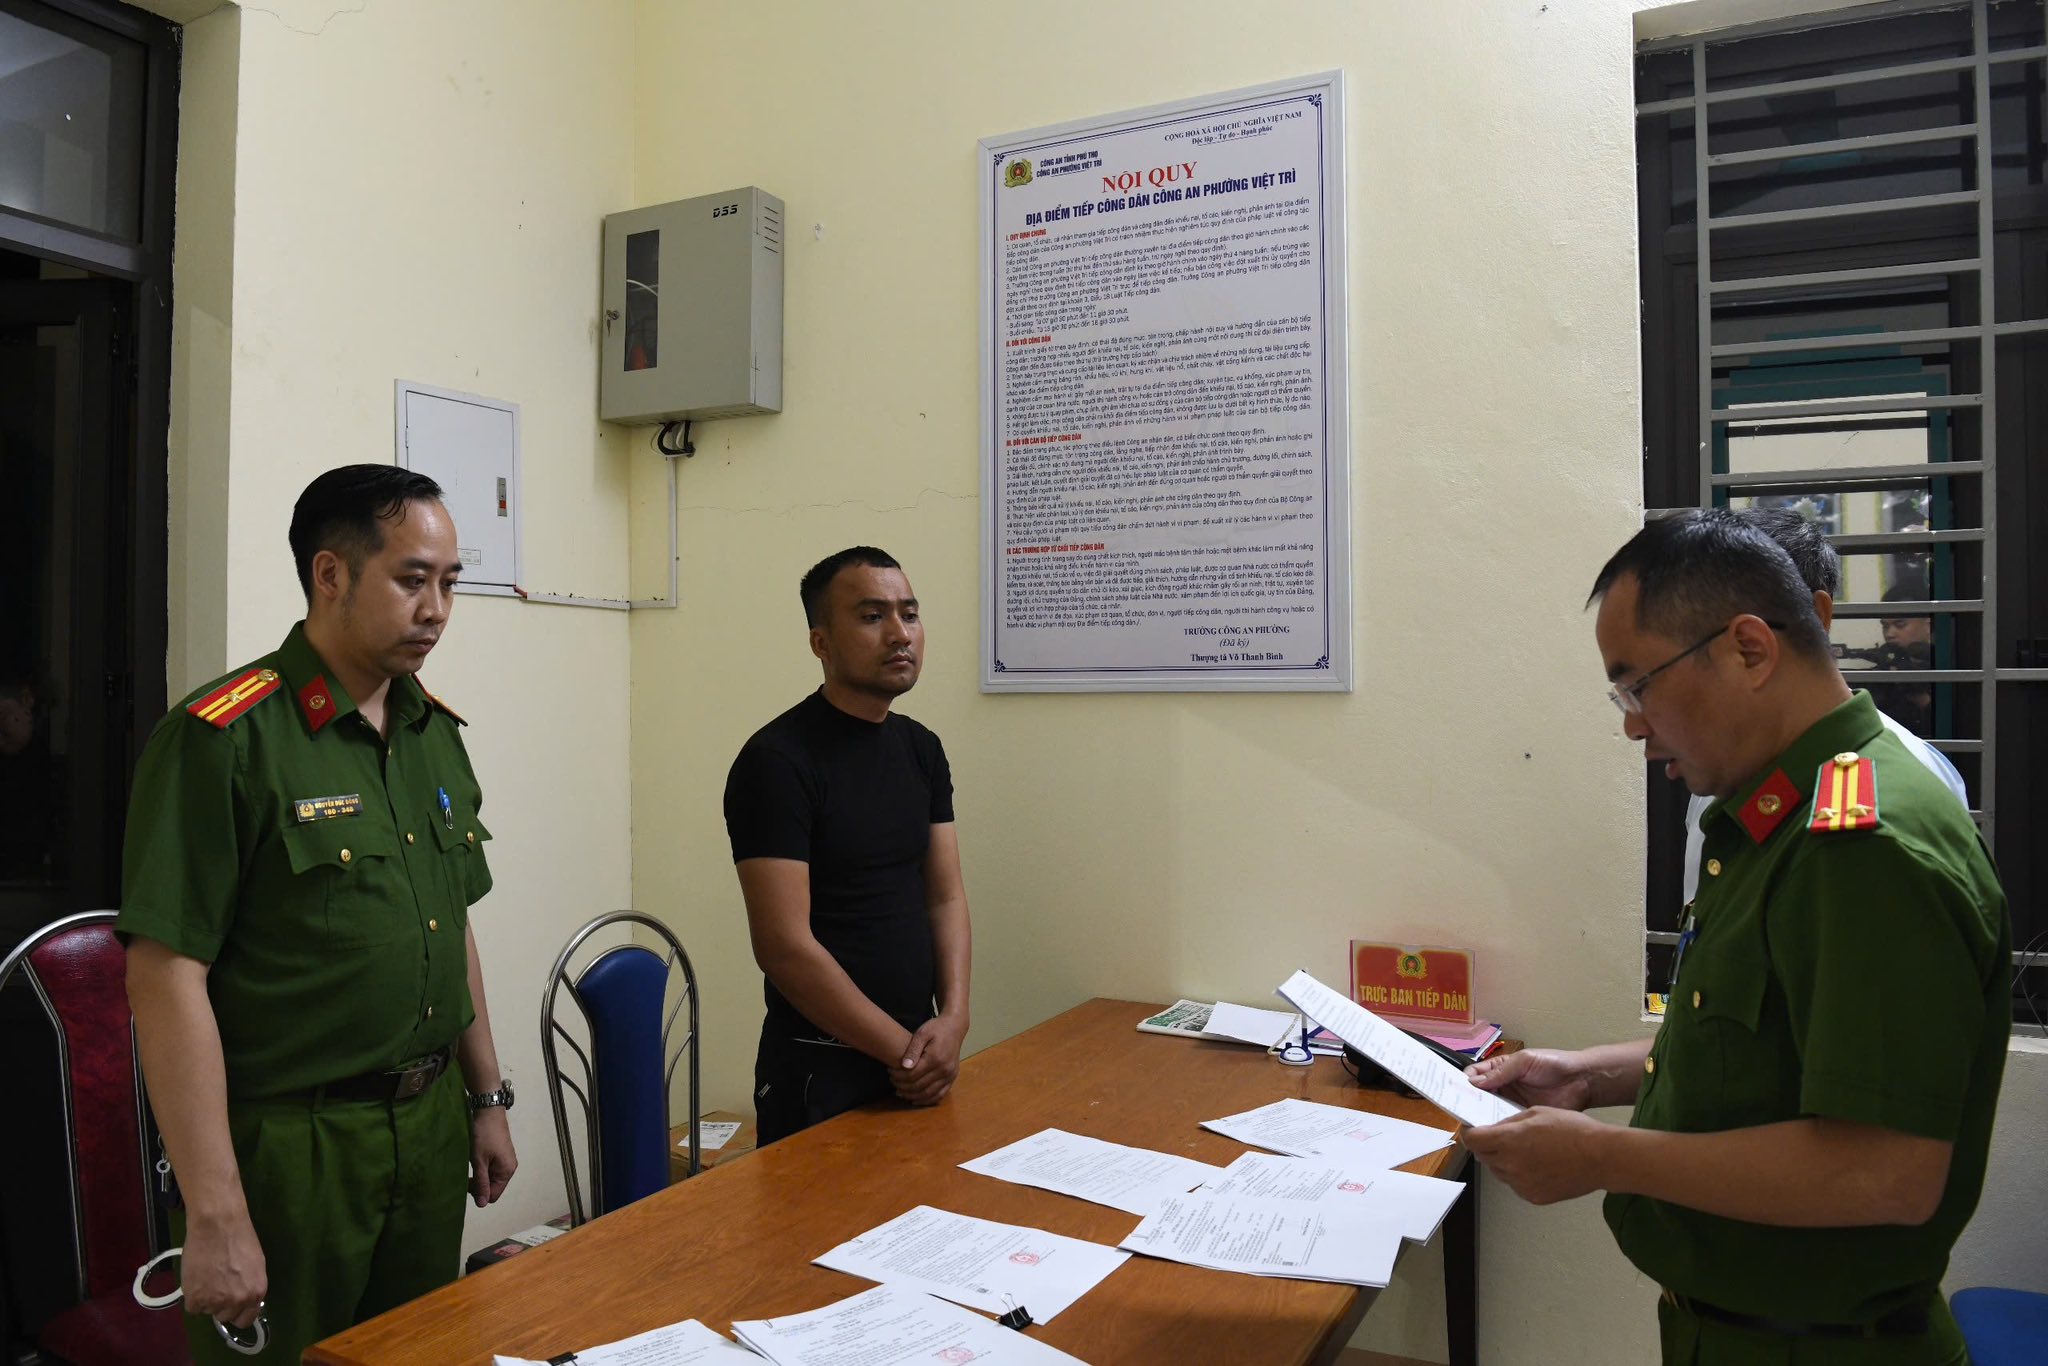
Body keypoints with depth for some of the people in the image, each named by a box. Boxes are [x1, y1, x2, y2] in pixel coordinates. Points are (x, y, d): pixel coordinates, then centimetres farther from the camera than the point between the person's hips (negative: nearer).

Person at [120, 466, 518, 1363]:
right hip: (288, 1145, -6)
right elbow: (166, 976, -18)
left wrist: (486, 1099, 14)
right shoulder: (222, 739, -15)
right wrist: (214, 1217, -18)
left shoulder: (435, 732, 6)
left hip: (430, 1127, 7)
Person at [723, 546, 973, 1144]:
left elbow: (945, 896, 6)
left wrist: (953, 1018, -10)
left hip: (916, 1056, 7)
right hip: (819, 1071, -6)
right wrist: (904, 1049, -16)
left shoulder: (922, 749, 6)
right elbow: (785, 946, -20)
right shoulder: (777, 761, -17)